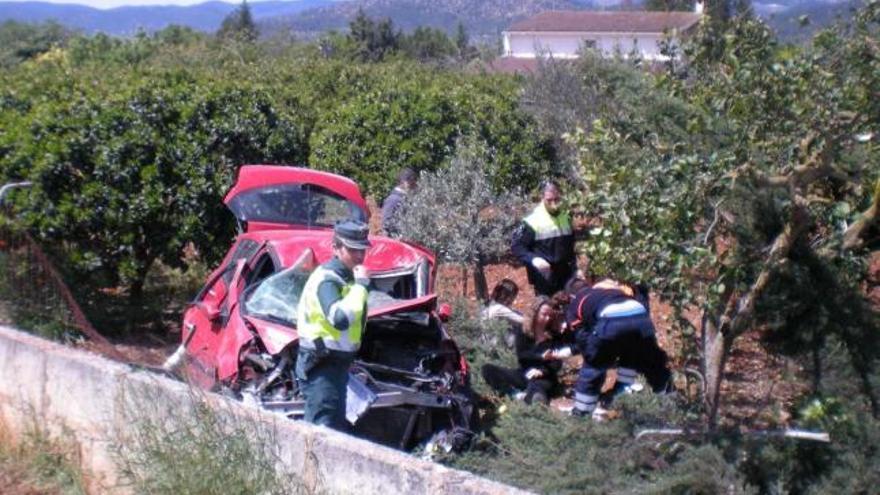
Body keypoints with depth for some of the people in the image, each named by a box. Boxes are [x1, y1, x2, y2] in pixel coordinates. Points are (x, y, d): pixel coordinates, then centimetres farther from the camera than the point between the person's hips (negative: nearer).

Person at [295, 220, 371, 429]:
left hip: (337, 362, 10)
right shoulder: (326, 278, -18)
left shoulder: (348, 277, 12)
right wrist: (361, 285, -27)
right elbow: (340, 318, -34)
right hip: (321, 365, -10)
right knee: (326, 429, -12)